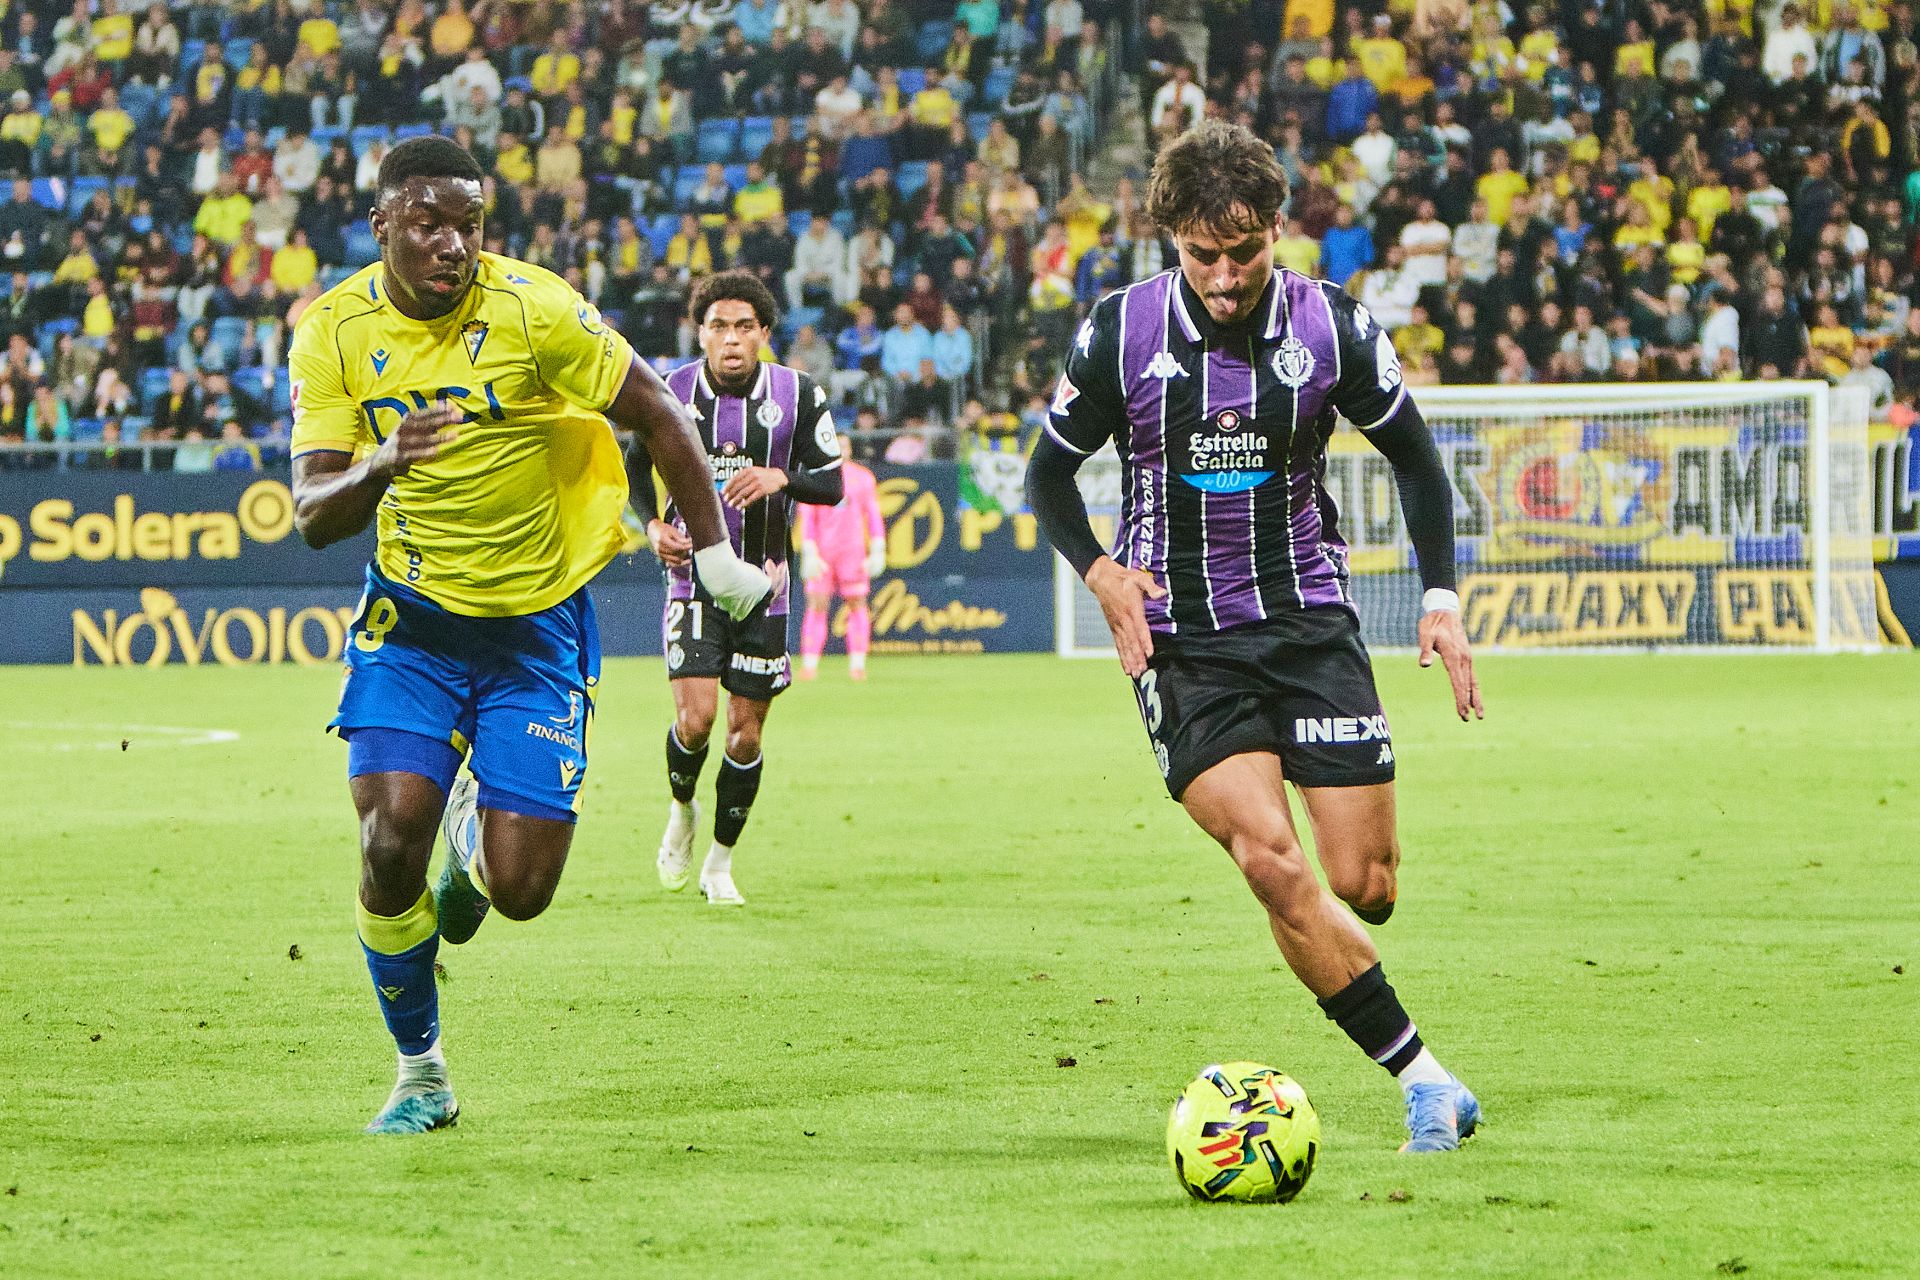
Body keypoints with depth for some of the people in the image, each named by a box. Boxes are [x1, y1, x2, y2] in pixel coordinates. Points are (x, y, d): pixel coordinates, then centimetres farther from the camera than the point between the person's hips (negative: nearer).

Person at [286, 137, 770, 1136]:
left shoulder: (532, 309, -17)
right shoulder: (334, 332, -9)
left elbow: (656, 415, -5)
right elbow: (315, 517, -12)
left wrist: (713, 550, -1)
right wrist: (384, 465, -33)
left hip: (537, 622, -1)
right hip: (412, 613, 1)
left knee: (521, 889, -9)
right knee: (393, 840, -17)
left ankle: (479, 841, 32)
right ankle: (420, 1074, 7)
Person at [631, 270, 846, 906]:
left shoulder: (799, 395, -5)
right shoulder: (671, 392, -5)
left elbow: (832, 482, -2)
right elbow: (638, 466, 10)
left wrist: (782, 478, -23)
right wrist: (653, 525, -8)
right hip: (693, 579, -1)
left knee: (745, 733, 4)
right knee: (695, 716, -16)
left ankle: (720, 863, 21)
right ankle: (681, 810, 16)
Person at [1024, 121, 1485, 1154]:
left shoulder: (1331, 325, -3)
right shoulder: (1121, 331, -6)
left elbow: (1413, 456, 11)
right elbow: (1049, 471, 7)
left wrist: (1441, 595, 2)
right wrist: (1102, 574, -11)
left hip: (1308, 620, 1)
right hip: (1179, 636, -1)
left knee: (1364, 887, -7)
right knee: (1271, 860, -21)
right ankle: (1423, 1079, -16)